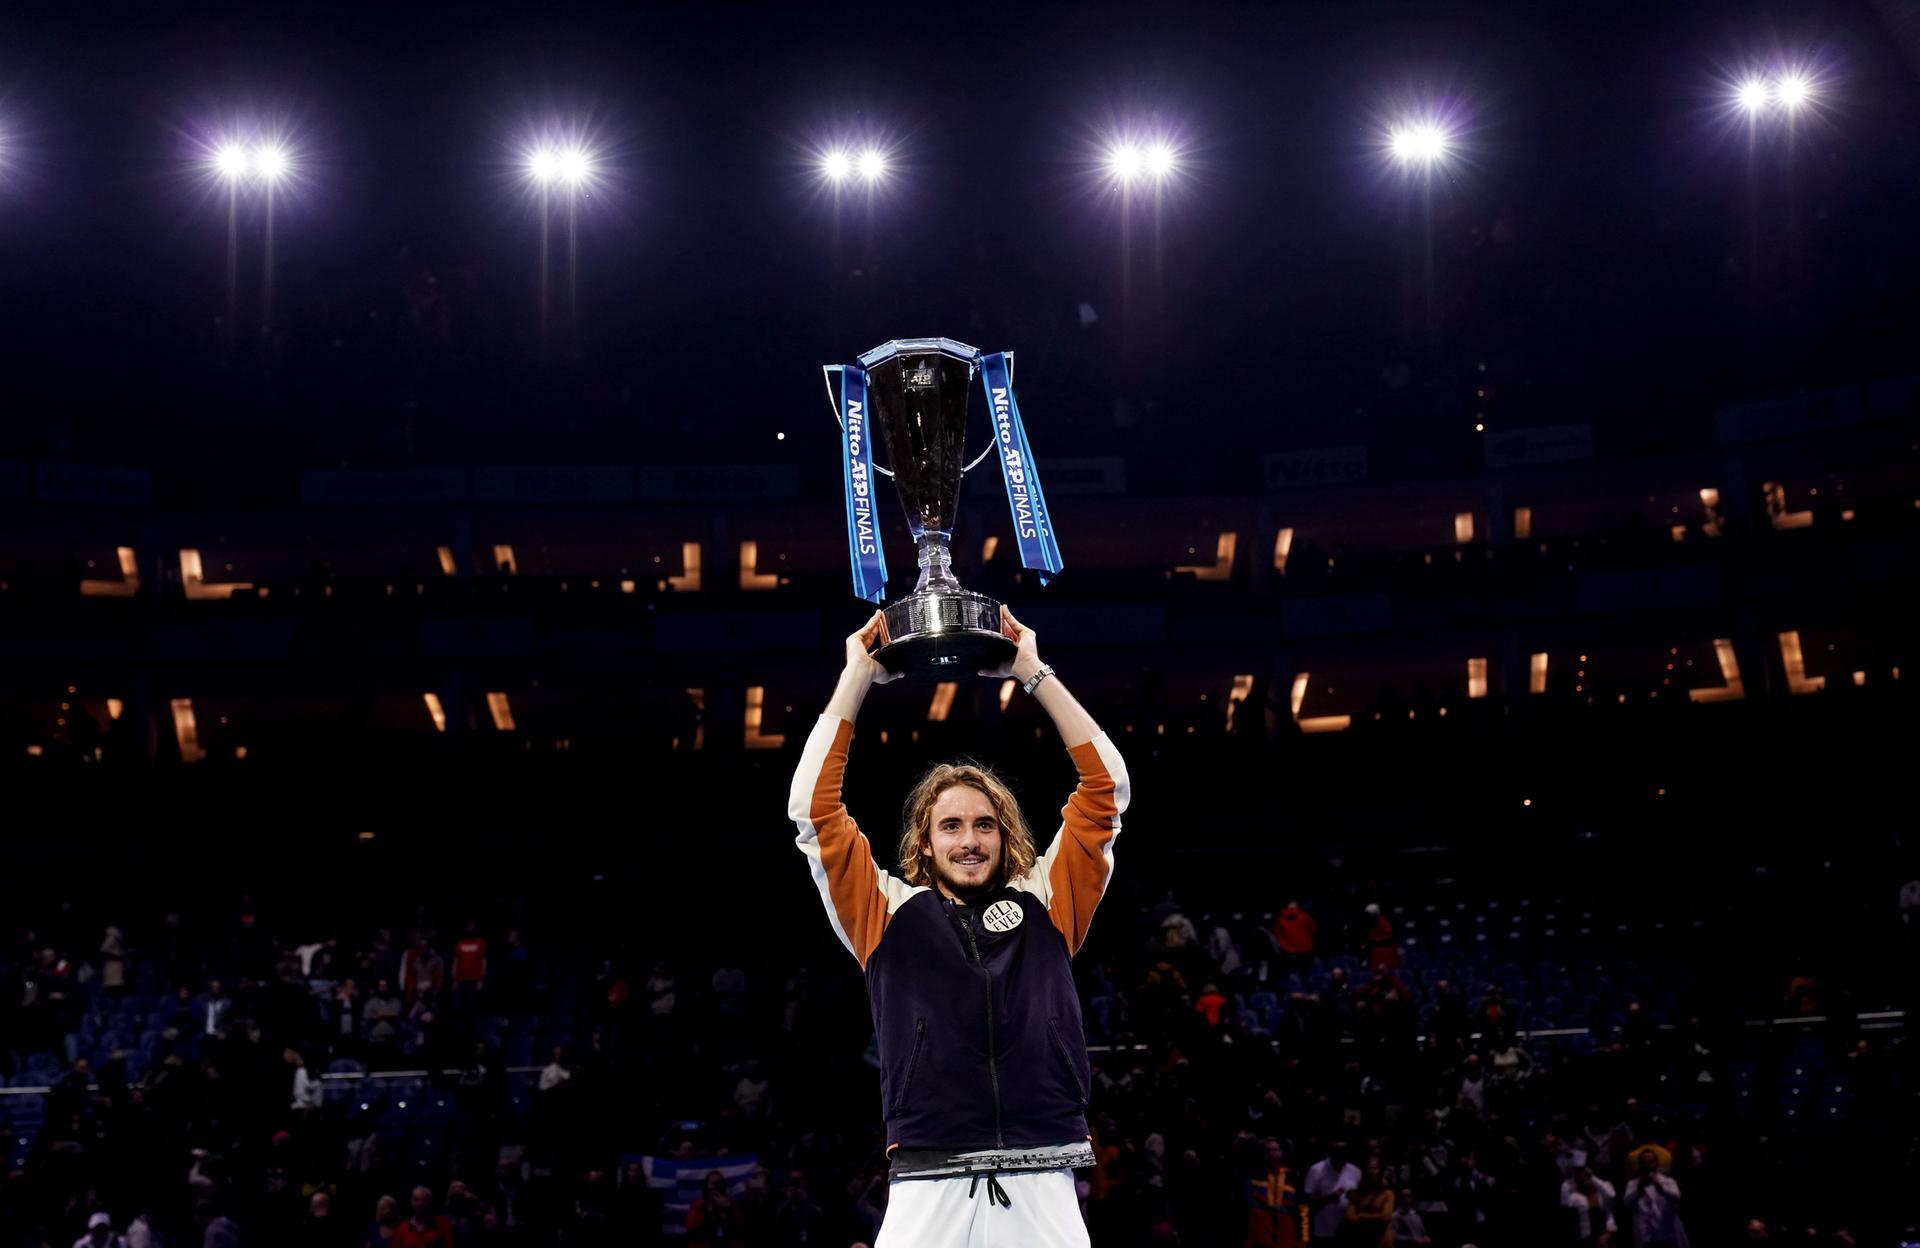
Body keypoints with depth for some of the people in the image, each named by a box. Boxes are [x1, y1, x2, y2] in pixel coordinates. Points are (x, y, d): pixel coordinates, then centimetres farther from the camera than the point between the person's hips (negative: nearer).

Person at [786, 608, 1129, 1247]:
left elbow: (1106, 788, 12)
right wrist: (858, 677, 9)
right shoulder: (889, 914, 13)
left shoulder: (1044, 905, 15)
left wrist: (1033, 672, 12)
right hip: (928, 1191, -1)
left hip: (1043, 1192, 1)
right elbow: (812, 808, 7)